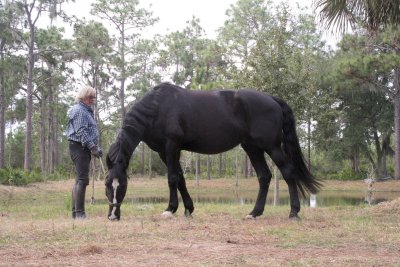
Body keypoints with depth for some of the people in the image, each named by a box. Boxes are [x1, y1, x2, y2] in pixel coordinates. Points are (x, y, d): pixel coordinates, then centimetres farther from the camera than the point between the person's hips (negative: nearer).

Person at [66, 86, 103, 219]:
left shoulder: (86, 111, 22)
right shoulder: (79, 111, -10)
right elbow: (81, 133, -20)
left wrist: (95, 147, 15)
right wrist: (93, 147, -23)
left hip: (84, 148, 11)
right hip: (79, 147, -11)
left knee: (79, 180, 14)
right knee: (82, 179, -15)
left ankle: (76, 212, 20)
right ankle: (80, 213, -18)